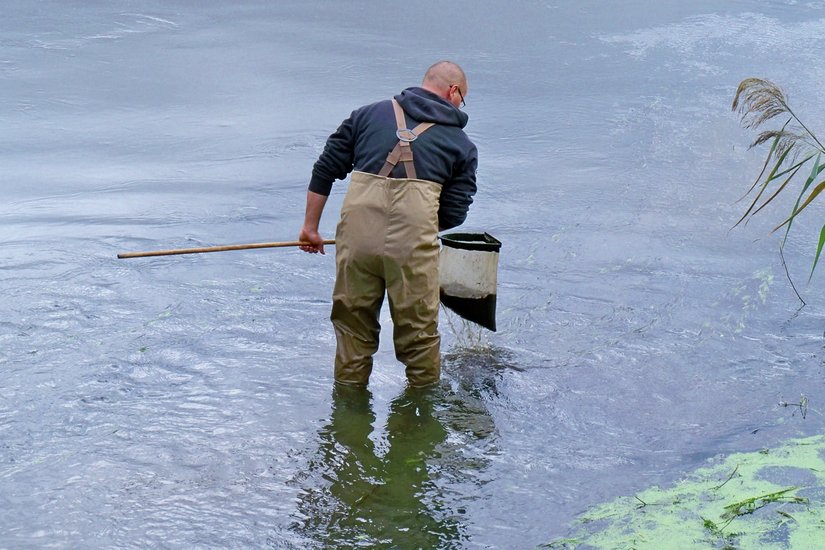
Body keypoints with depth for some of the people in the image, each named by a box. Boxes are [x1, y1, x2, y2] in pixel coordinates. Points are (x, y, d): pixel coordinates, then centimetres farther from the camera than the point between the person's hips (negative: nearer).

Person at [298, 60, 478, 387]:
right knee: (418, 329, 13)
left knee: (352, 323, 18)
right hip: (413, 237, -2)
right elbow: (454, 213, 12)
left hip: (357, 232, 2)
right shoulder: (462, 145, 15)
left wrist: (311, 226, 23)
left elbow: (325, 168, 17)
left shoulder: (369, 114, 20)